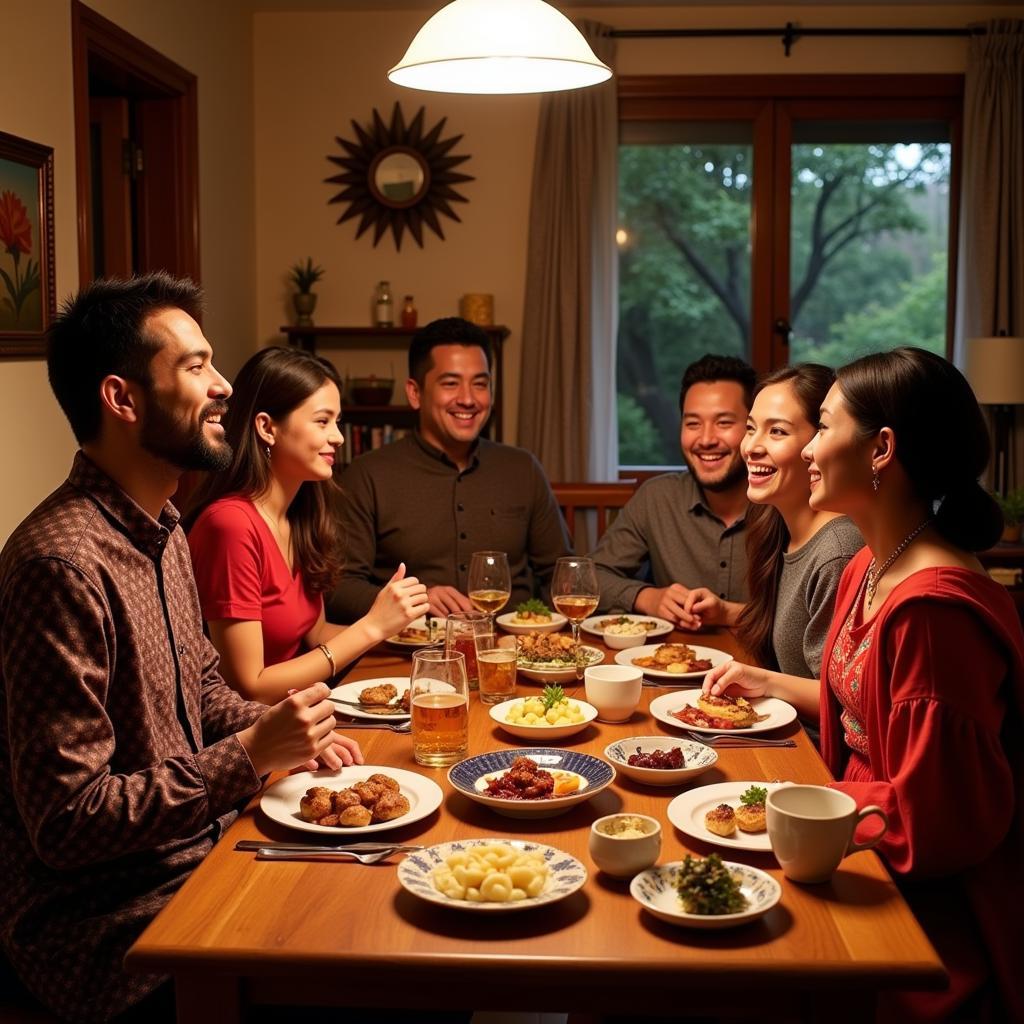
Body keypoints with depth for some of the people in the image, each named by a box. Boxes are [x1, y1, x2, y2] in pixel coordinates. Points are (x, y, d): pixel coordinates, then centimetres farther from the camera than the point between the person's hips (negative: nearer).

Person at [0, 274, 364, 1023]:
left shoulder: (164, 531, 7)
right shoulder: (64, 563, -25)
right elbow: (66, 821, -23)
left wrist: (286, 732, 1)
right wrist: (251, 754, -22)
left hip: (198, 846, 9)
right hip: (107, 916, -8)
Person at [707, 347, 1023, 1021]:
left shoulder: (935, 607, -27)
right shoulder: (866, 570, 5)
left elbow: (937, 822, -23)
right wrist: (773, 686, 9)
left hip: (934, 909, -8)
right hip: (863, 851, 8)